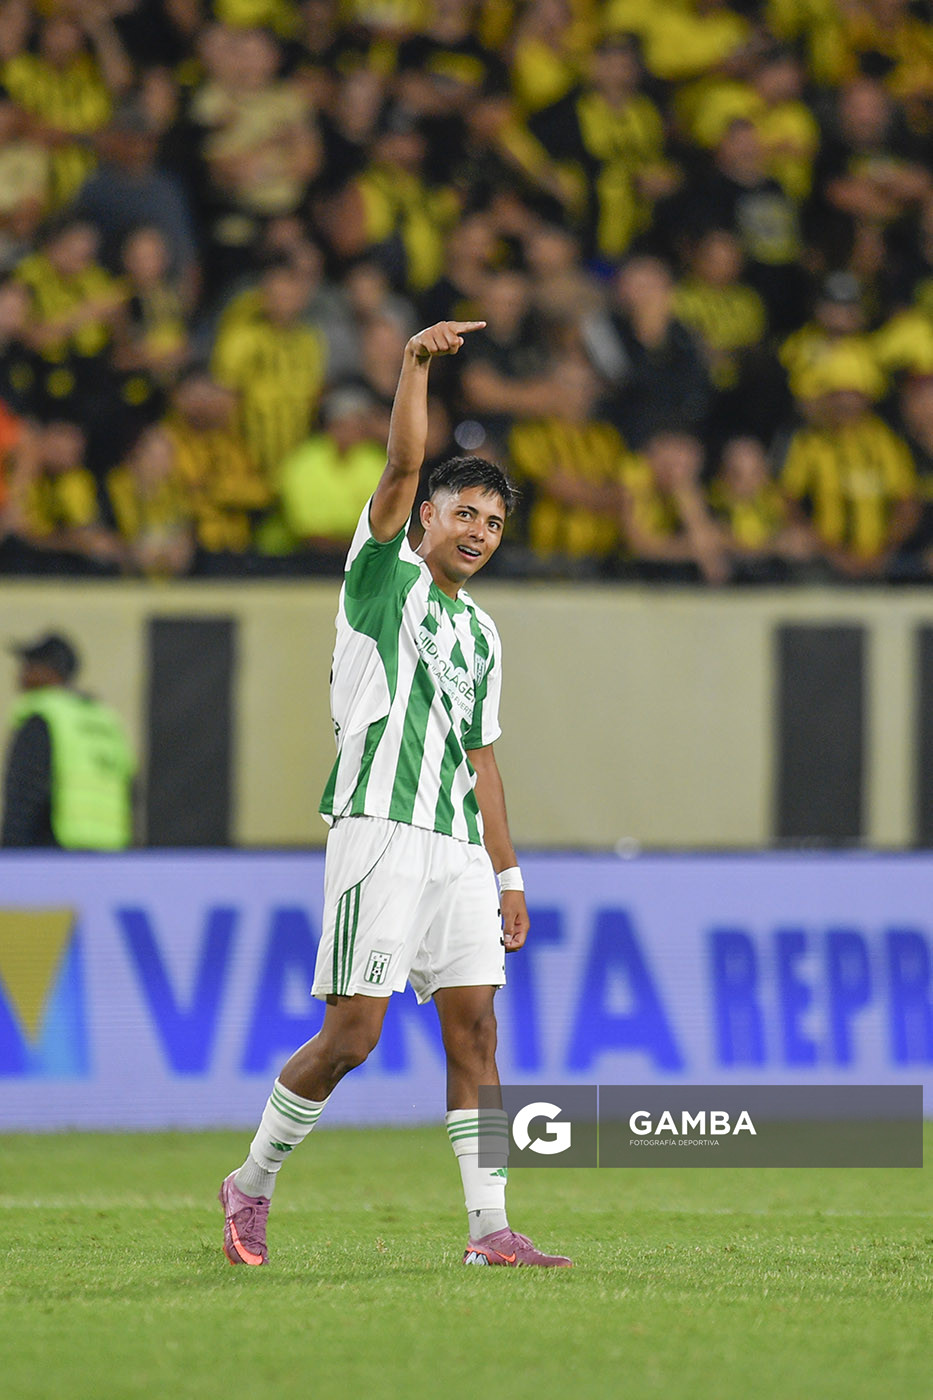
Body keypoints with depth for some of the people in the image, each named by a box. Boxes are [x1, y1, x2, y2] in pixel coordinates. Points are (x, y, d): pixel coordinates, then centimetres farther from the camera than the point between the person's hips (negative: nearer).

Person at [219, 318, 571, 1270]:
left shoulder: (479, 633, 21)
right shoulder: (386, 574, 3)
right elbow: (402, 466, -13)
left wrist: (508, 874, 20)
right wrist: (416, 363, -22)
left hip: (457, 846, 6)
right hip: (379, 827, -6)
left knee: (474, 1025, -2)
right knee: (352, 1033, -8)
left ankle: (489, 1228, -2)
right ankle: (252, 1183, 10)